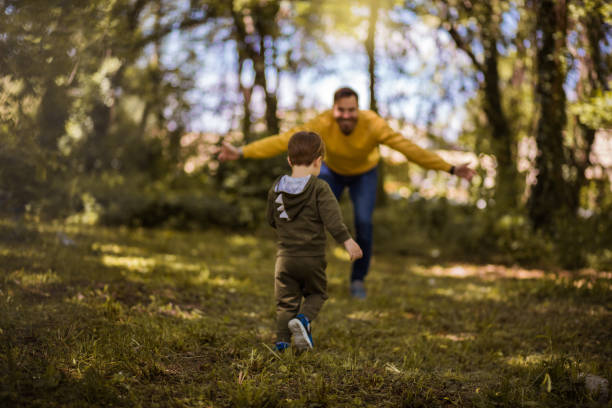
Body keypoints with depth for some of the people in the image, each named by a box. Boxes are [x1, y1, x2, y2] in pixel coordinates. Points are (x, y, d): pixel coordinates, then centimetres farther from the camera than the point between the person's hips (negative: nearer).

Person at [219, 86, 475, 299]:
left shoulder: (373, 125, -38)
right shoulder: (322, 125, -37)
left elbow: (410, 148, -36)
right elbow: (283, 141, -36)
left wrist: (451, 169, -37)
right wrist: (242, 153, -40)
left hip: (364, 174, 0)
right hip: (332, 172, 1)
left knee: (363, 223, -15)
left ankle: (358, 280, 8)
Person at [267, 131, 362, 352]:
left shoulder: (277, 187, 3)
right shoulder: (319, 188, -11)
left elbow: (270, 218, 14)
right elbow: (332, 218, -19)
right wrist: (348, 241, -16)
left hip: (285, 257, 3)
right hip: (312, 258, -3)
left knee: (286, 301, 11)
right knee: (316, 294, 17)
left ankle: (282, 342, 1)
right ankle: (303, 318, -9)